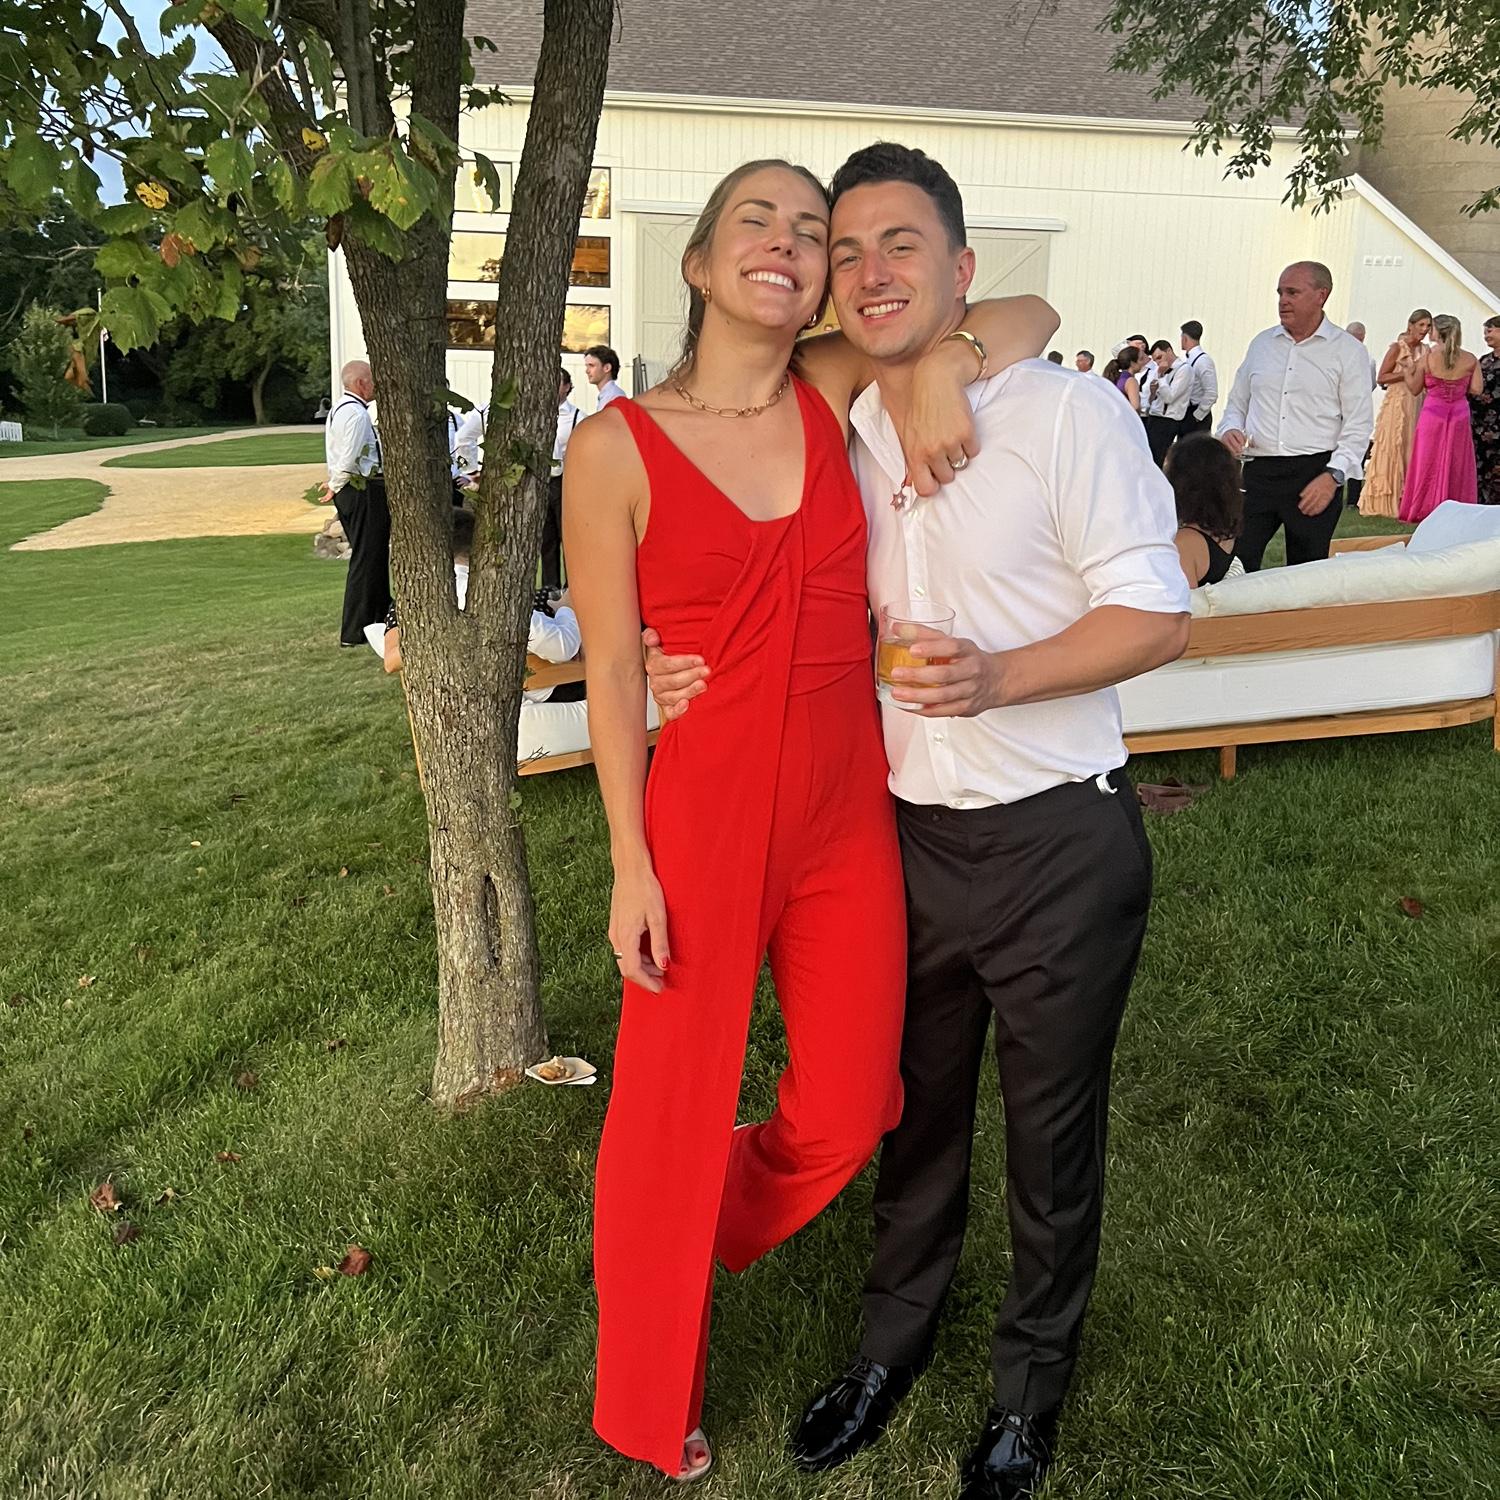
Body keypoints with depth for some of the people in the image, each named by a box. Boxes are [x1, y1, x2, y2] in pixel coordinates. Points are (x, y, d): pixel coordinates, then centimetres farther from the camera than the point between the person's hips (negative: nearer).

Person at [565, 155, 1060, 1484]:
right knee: (671, 1117, 11)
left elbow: (1031, 316, 11)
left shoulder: (836, 392, 3)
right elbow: (612, 672, -5)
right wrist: (631, 866, -7)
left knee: (847, 1112, 13)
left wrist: (948, 363, -10)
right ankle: (651, 1406, 38)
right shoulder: (617, 448, -7)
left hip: (847, 818, 4)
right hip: (699, 822, -4)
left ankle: (705, 1222, 48)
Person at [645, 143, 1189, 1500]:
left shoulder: (1070, 414, -10)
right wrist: (702, 672, -4)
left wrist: (1002, 676, -27)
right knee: (913, 1103, 20)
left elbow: (1156, 614, -11)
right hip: (908, 838, 4)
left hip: (1060, 842, -4)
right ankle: (897, 1335, 44)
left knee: (1052, 1125, 12)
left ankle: (1032, 1383, 37)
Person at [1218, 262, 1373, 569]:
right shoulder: (1262, 343, 15)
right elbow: (1237, 402, 23)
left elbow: (1359, 424, -1)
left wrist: (1334, 475, -13)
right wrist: (1230, 429, 1)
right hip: (1258, 471, 3)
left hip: (1314, 474, -3)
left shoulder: (1348, 350, 3)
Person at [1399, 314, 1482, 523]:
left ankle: (1424, 508, 10)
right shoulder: (1470, 359, -4)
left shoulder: (1427, 357, -8)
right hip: (1459, 416, 2)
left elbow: (1414, 388, 0)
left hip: (1432, 414, -2)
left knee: (1429, 462, 7)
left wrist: (1406, 368, 14)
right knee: (1456, 464, 9)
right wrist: (1459, 384, 12)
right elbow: (1476, 390, -6)